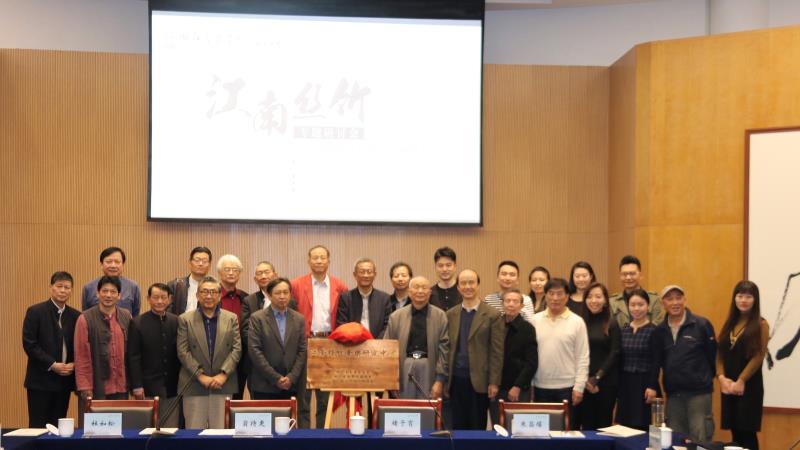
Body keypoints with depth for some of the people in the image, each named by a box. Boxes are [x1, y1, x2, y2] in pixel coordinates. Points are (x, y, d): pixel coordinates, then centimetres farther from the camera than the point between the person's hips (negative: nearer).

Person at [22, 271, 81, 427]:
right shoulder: (35, 312, -4)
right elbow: (29, 344, -9)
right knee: (38, 426, -2)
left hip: (65, 378, 4)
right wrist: (52, 365, -14)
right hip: (40, 379, -4)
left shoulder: (75, 315, 8)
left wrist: (73, 364, -8)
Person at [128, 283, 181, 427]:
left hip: (172, 388, 3)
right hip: (148, 387, -3)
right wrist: (136, 386, -9)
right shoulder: (138, 323, -2)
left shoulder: (176, 322, 6)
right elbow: (133, 357, -4)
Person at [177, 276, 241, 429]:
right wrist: (200, 375, -11)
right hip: (194, 385, -1)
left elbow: (237, 349, 3)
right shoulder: (185, 319, 4)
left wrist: (223, 374, -10)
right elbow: (183, 351, -2)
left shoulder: (231, 319, 9)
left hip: (223, 384, 1)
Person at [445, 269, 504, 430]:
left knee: (478, 428, 2)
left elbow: (497, 352, -4)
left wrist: (494, 383, -8)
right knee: (458, 428, 6)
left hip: (479, 381, -3)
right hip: (456, 380, 3)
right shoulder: (450, 314, 10)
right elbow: (447, 347, 10)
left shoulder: (492, 315, -1)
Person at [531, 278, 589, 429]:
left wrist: (579, 387, -7)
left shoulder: (577, 322, -2)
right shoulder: (535, 320, 4)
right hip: (540, 387, 2)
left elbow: (582, 358, -2)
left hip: (567, 387, -2)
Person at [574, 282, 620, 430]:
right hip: (583, 383, 1)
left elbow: (614, 354, -3)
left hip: (606, 383, -1)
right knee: (586, 424, 4)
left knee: (603, 424, 4)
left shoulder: (612, 325, 1)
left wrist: (597, 378, -9)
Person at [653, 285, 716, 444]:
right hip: (673, 393, 5)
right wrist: (672, 377, 7)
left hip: (699, 391, -5)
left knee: (699, 439, -5)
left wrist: (705, 378, 2)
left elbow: (714, 355, -3)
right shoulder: (661, 330, 5)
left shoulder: (702, 325, -7)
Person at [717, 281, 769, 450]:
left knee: (747, 433, -6)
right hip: (728, 387, 5)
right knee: (735, 432, 6)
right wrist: (722, 378, -5)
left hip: (749, 387, -5)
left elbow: (758, 357, -10)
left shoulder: (761, 325, -2)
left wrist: (740, 381, -12)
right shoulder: (729, 324, 14)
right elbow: (720, 354, 10)